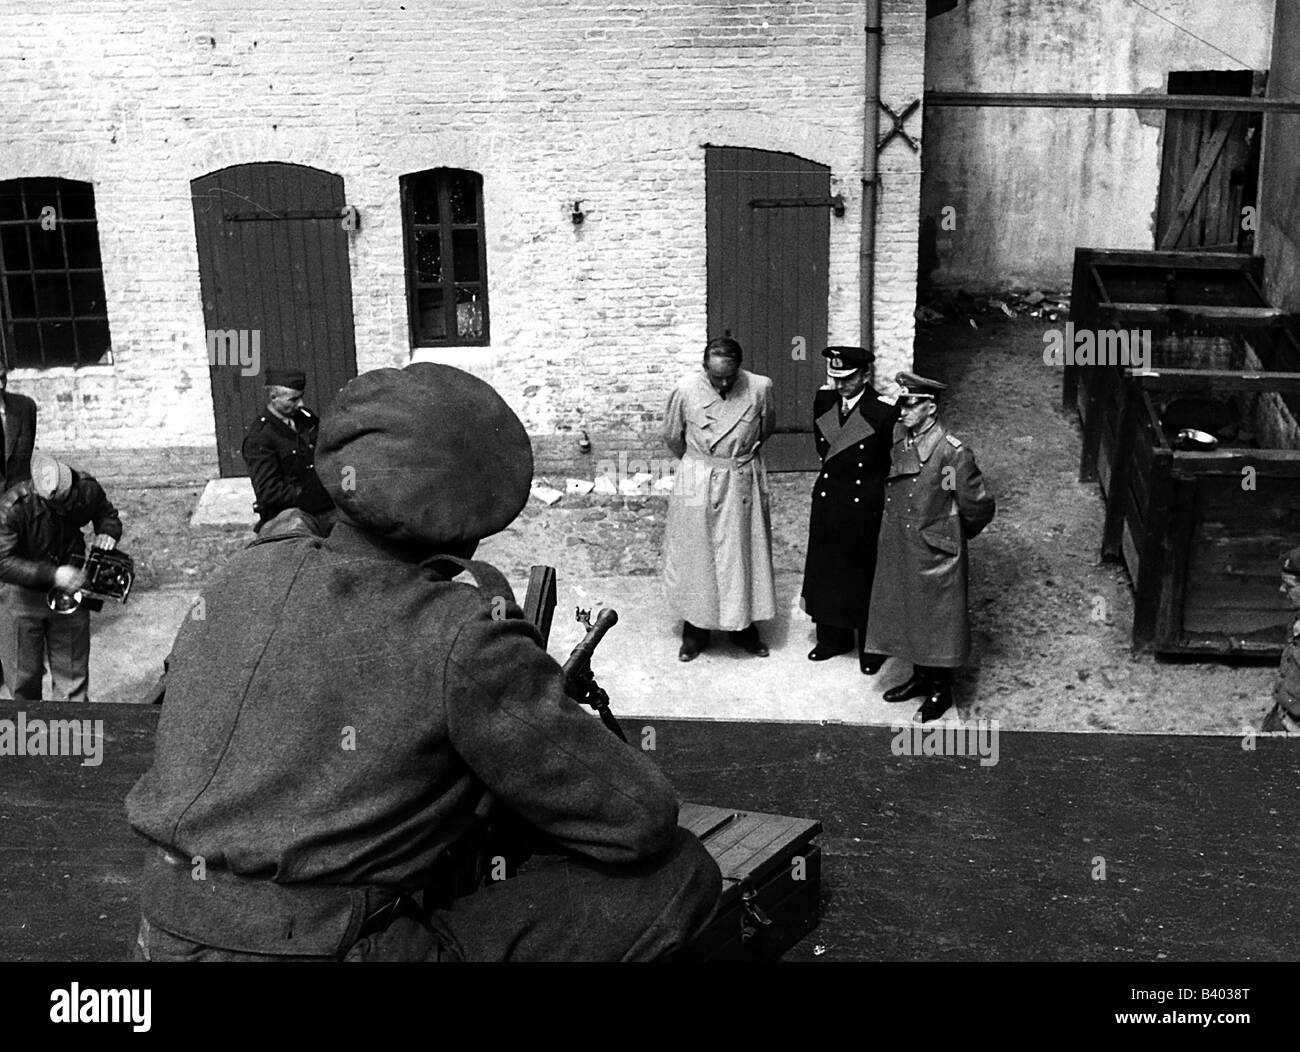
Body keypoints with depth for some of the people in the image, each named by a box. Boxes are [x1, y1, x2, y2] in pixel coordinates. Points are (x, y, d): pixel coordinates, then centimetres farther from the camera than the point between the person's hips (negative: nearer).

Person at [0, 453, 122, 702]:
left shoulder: (87, 488, -17)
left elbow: (107, 514, 5)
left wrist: (107, 532, -17)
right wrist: (52, 574, -36)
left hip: (70, 588, 3)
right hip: (22, 593, -2)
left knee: (73, 677, 10)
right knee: (24, 676, 11)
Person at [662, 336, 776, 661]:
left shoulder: (760, 388, -11)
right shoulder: (686, 390, -14)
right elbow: (672, 437, 4)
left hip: (744, 484, 1)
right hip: (697, 484, -1)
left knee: (745, 555, 10)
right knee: (695, 557, 7)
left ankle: (744, 626, 26)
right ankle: (695, 629, 21)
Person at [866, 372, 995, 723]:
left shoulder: (953, 452, -20)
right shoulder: (898, 440, -1)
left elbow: (980, 508, -12)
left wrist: (952, 535, 3)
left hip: (934, 553, -7)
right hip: (897, 548, 7)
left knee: (938, 618, 7)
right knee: (905, 612, 17)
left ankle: (941, 690, 21)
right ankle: (921, 676, 35)